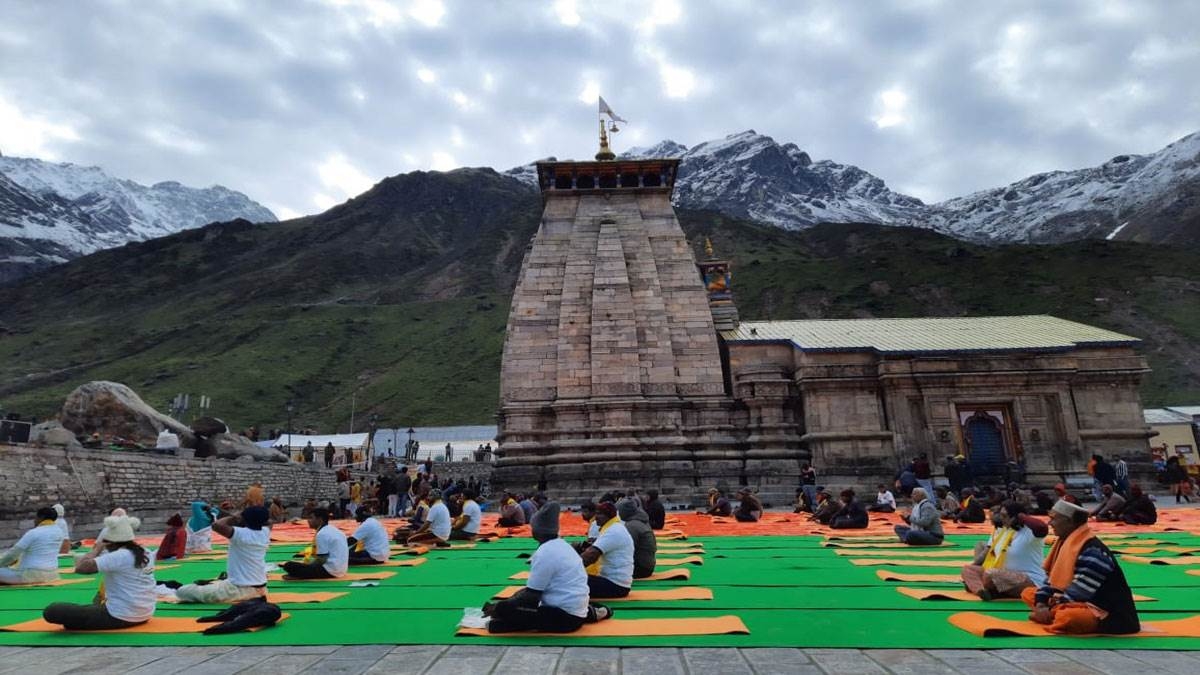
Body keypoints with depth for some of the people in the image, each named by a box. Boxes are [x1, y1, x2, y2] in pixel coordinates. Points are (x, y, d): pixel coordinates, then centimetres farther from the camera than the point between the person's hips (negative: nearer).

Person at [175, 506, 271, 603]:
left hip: (239, 588, -6)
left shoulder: (241, 534, -17)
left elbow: (216, 525, -30)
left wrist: (231, 518, -12)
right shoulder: (265, 532, 1)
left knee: (182, 591, -3)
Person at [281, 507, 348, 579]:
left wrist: (308, 564, 2)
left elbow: (321, 560, -14)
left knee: (289, 565, -10)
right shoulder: (333, 530, 14)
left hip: (330, 570, -9)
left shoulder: (322, 533, -13)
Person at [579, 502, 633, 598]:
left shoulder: (613, 531, -17)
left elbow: (591, 555, -26)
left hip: (616, 585, -10)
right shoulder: (614, 528, 16)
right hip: (614, 581, 10)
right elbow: (592, 551, 14)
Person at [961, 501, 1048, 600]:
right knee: (967, 569, 0)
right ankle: (981, 590, -27)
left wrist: (1022, 516, -23)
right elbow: (988, 551, 18)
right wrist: (972, 565, 12)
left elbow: (1043, 528, -39)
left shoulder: (1029, 532, -15)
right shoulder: (1000, 530, 11)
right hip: (1005, 575, 9)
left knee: (991, 574, -35)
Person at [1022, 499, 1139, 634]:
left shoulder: (1093, 551, -22)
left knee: (1068, 616, -42)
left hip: (1105, 613, -10)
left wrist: (1050, 612, -20)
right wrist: (1041, 604, -4)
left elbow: (1080, 592, -25)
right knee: (1028, 593, 8)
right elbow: (1052, 578, 10)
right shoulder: (1065, 542, 8)